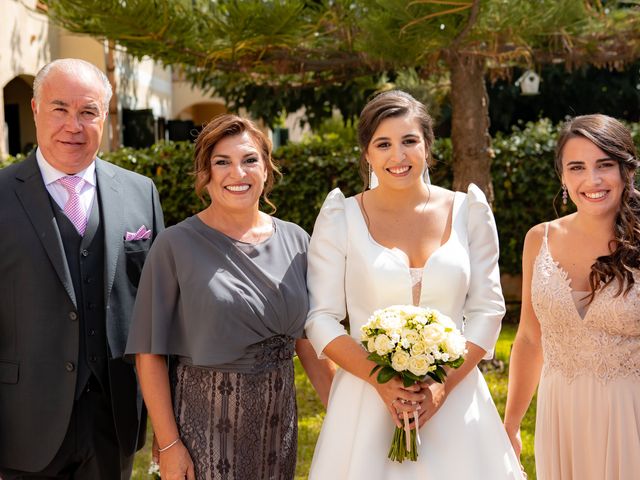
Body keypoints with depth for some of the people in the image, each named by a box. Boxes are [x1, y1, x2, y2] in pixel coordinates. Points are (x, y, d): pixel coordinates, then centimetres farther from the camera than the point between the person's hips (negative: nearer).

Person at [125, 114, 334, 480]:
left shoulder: (295, 242, 3)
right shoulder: (176, 246, -8)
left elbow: (309, 341, 8)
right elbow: (150, 354, -8)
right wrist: (168, 445, -11)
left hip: (277, 421, 4)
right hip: (203, 421, -3)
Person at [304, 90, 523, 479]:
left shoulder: (468, 212, 2)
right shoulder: (341, 217, -2)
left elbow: (487, 309, 2)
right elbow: (321, 318, -4)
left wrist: (444, 384, -10)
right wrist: (381, 380, -15)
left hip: (453, 397, 1)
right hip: (367, 399, -1)